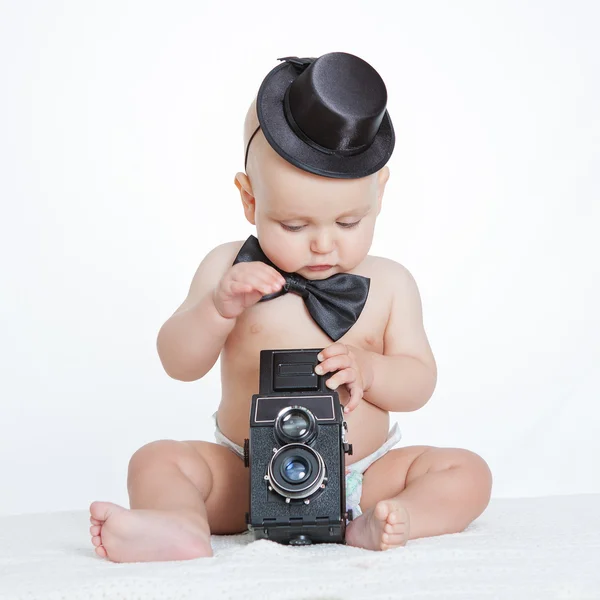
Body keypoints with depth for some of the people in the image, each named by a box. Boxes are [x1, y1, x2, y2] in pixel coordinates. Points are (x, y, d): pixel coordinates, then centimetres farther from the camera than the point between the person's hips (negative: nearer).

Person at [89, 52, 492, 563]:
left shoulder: (389, 284, 0)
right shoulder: (230, 268, -3)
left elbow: (419, 383, 1)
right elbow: (179, 363, -5)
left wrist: (366, 370, -21)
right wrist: (219, 307, -24)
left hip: (363, 475, 1)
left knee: (467, 473, -15)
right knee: (157, 459, -18)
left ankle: (392, 519, -38)